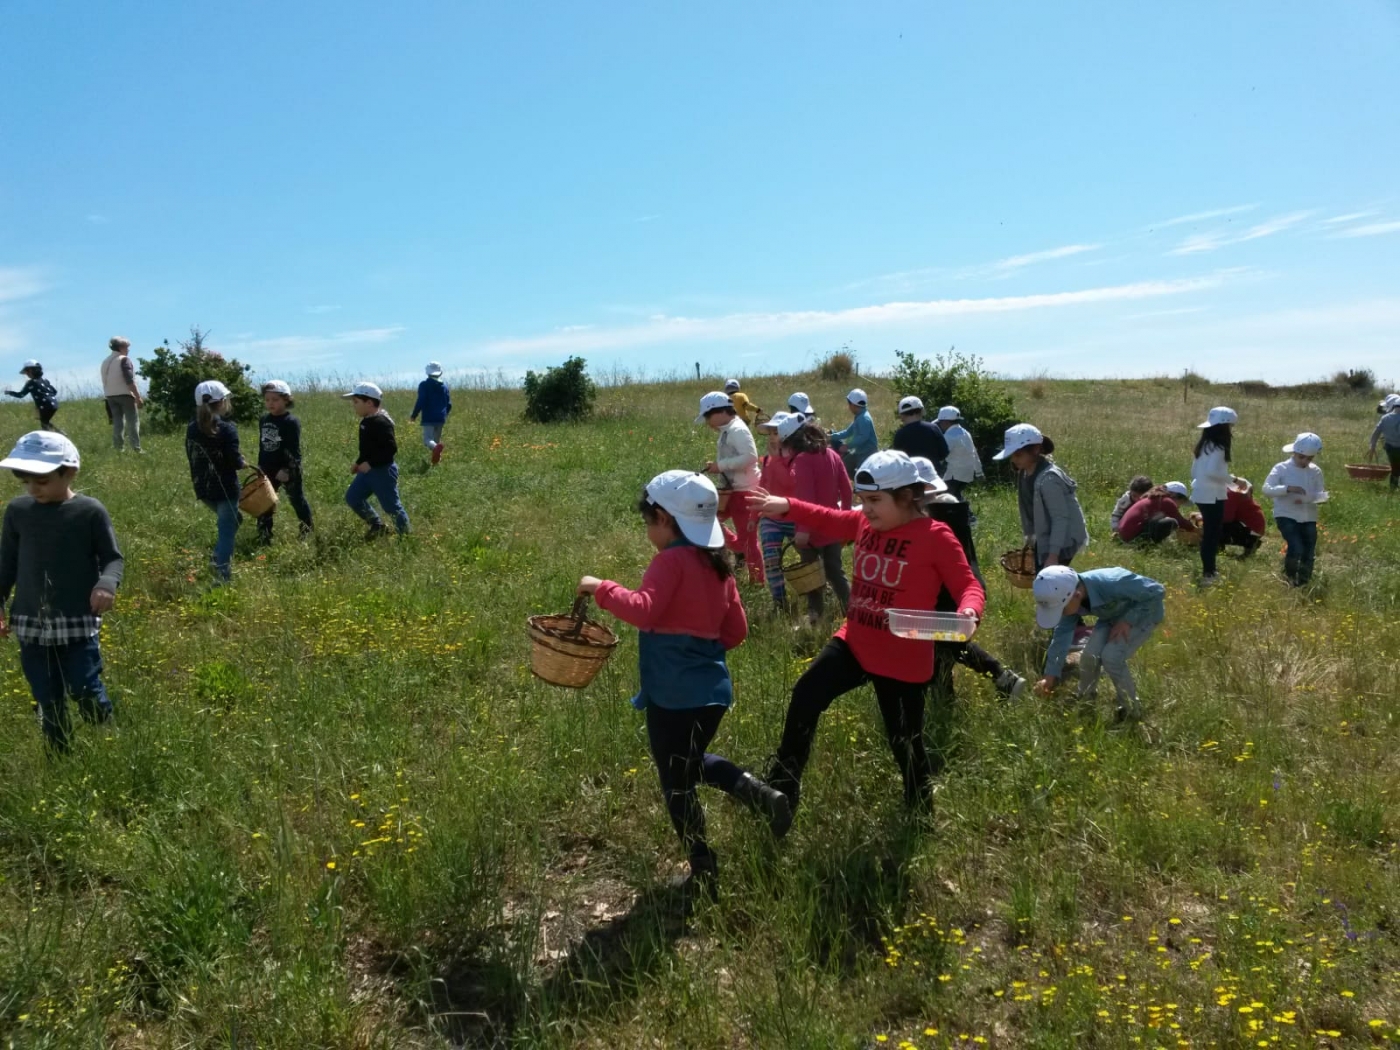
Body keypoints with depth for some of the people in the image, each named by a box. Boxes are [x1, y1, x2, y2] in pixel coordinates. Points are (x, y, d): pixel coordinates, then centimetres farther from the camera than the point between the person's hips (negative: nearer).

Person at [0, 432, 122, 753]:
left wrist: (107, 583, -24)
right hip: (31, 624, 4)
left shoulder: (90, 511, -9)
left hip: (79, 622, -3)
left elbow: (113, 558, -4)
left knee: (85, 692, -4)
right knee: (48, 701, 12)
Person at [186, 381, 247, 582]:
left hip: (203, 489, 7)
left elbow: (191, 456, 13)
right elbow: (235, 462, -17)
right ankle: (222, 575, -1)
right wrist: (244, 462, 4)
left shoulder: (192, 428, 4)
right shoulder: (227, 429, -16)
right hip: (224, 489, -7)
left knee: (233, 520, 26)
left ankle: (218, 559, 20)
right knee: (227, 530, 1)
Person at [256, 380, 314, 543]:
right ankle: (264, 536, 18)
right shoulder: (263, 421, 6)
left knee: (297, 500, 8)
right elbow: (262, 446, 15)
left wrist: (287, 469, -20)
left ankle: (307, 533, 23)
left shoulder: (291, 422, -15)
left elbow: (294, 450, -17)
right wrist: (260, 466, 13)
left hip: (289, 470, -6)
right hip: (269, 470, 6)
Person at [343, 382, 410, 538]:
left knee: (392, 506, -2)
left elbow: (391, 448, -27)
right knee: (352, 497, 14)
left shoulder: (380, 422, -21)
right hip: (369, 470, 10)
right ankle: (378, 525, 24)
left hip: (383, 471, -10)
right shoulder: (367, 421, 10)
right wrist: (359, 463, 16)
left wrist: (370, 463, -26)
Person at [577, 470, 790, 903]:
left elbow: (643, 609, -30)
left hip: (674, 695, -8)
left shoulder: (672, 560, -15)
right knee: (694, 763, 29)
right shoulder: (717, 562, 9)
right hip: (712, 688, 8)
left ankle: (705, 872, 17)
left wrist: (600, 588, -19)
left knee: (677, 785, 8)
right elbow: (736, 630, 13)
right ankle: (763, 795, 11)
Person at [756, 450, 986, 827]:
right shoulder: (864, 523, 1)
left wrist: (968, 611, -36)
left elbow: (968, 586, -14)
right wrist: (787, 507, -1)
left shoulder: (935, 537, -16)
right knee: (805, 698, -7)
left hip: (902, 659, -5)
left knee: (903, 739, 10)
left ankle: (920, 809, 38)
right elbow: (826, 519, 14)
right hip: (854, 643, 5)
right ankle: (782, 791, 7)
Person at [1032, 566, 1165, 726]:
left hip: (1145, 612, -6)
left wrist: (1128, 621, -30)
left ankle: (1131, 711, -1)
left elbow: (1157, 591, -30)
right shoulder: (1069, 598, -22)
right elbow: (1062, 635, -16)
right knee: (1090, 655, -8)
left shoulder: (1112, 584, -43)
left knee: (1111, 656, -22)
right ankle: (1085, 704, 20)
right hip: (1113, 614, 6)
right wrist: (1051, 675, -20)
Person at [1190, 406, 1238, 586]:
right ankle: (1208, 574, -1)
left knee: (1209, 533, 16)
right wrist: (1230, 478, -13)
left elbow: (1194, 470, 17)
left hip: (1202, 494, 9)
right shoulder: (1217, 448, -17)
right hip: (1212, 496, -9)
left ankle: (1209, 571, 23)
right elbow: (1212, 472, -27)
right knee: (1212, 534, -4)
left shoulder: (1204, 445, 11)